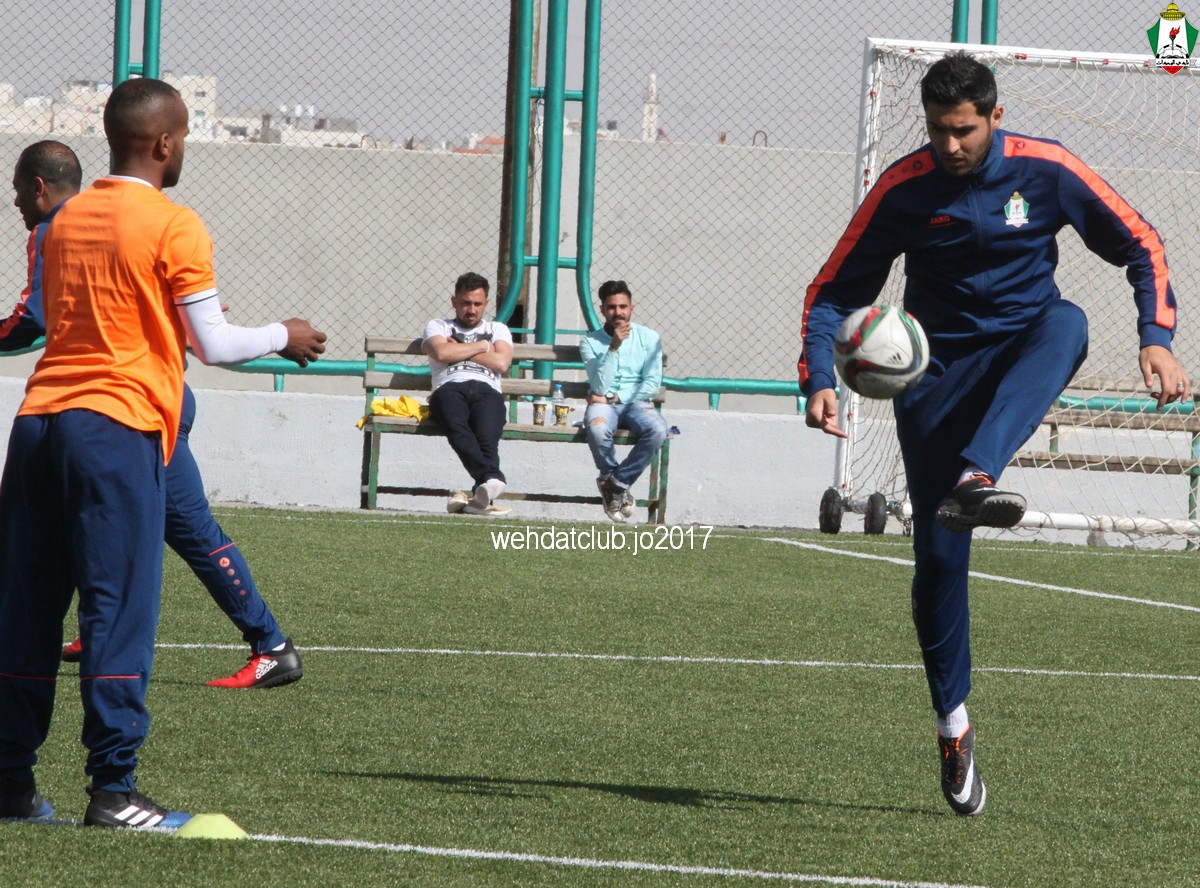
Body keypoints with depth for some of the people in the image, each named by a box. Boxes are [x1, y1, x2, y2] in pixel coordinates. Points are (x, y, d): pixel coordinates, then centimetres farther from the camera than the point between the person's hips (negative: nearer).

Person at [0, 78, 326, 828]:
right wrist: (283, 337, 12)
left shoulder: (67, 219, 15)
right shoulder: (174, 227, -6)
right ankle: (113, 788, -7)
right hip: (118, 428, -6)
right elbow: (215, 346, -5)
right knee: (119, 608, -5)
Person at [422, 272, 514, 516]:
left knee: (487, 434, -35)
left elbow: (501, 363, 10)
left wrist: (459, 350, 12)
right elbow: (442, 353, 4)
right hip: (450, 388, -1)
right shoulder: (438, 326, 29)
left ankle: (482, 495, -58)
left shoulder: (497, 329, 31)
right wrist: (482, 346, 14)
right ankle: (492, 478, -63)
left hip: (486, 391, 1)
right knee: (457, 427, -40)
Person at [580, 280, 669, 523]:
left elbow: (653, 384, -1)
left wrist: (616, 397, -10)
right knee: (598, 430, -38)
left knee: (657, 429, -34)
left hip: (636, 403, 1)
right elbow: (600, 387, -9)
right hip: (603, 404, -1)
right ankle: (619, 486, -11)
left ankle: (616, 484, -17)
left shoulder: (648, 338, 6)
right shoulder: (591, 342, 3)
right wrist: (614, 347, -17)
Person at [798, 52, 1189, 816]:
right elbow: (834, 293, -3)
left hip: (1025, 350, 0)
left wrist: (1157, 339, -13)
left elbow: (1141, 246, 1)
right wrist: (820, 380, -20)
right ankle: (954, 727, 12)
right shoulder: (904, 190, -9)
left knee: (1066, 321, -37)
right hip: (938, 371, 0)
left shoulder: (1046, 171, -8)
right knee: (938, 553, -7)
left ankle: (975, 480, -56)